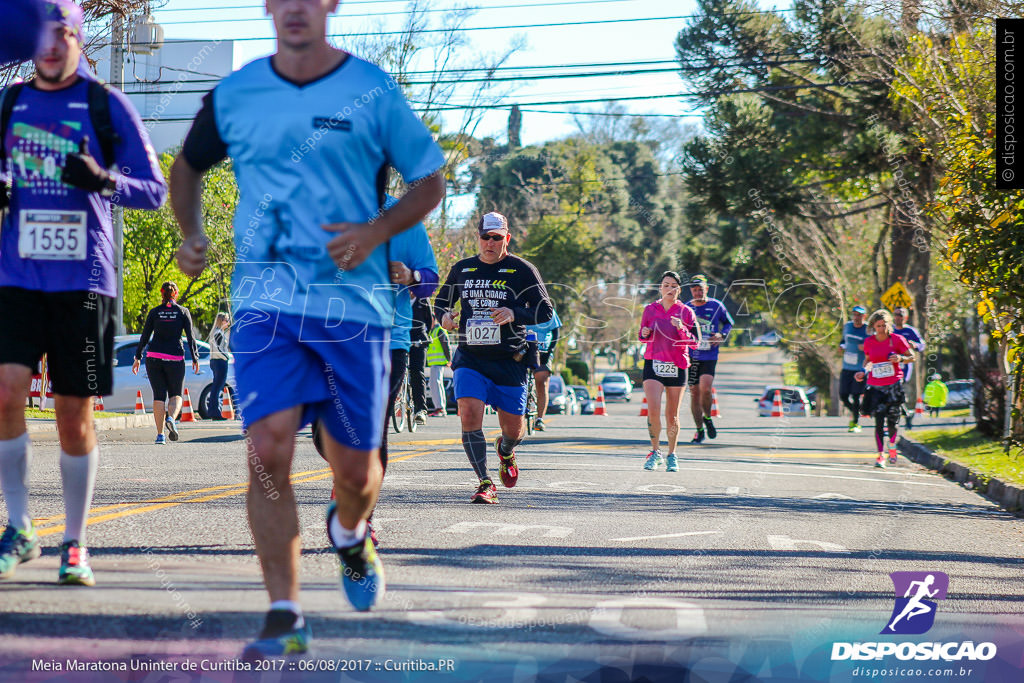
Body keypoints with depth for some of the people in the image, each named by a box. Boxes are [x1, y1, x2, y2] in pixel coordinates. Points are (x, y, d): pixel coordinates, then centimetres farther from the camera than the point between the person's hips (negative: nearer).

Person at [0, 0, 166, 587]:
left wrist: (103, 180, -16)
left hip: (84, 280, -2)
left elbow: (155, 190, 3)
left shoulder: (108, 105, 3)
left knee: (75, 415, 2)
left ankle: (75, 544, 14)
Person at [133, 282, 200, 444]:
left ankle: (160, 435, -4)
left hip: (154, 357, 1)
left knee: (159, 396, 4)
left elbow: (145, 336, 4)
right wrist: (195, 358, 5)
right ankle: (171, 418, -18)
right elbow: (190, 336, -1)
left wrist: (138, 358, 10)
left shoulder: (154, 312, 4)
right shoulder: (183, 312, 2)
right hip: (175, 358, -1)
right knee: (176, 394, 13)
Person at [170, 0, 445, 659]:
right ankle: (285, 615, -11)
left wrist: (375, 231, -10)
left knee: (355, 468, 7)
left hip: (354, 302, 0)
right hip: (265, 303, 0)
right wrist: (193, 234, 8)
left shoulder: (373, 92, 0)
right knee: (268, 451, -17)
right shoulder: (234, 96, 6)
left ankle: (349, 532, 44)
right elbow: (189, 166, 25)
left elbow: (430, 181, 7)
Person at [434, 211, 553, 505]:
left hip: (509, 361, -1)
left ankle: (505, 450, 45)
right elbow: (441, 300, 23)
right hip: (470, 358, 1)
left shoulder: (521, 270, -2)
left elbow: (545, 312, -3)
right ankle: (485, 484, -13)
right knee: (469, 414, -21)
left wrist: (514, 314, -21)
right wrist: (444, 315, -1)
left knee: (514, 428, 6)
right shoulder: (462, 269, 8)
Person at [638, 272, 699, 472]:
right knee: (653, 410, -16)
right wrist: (645, 334, -8)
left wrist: (681, 329, -18)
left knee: (672, 415, 4)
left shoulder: (686, 312, 2)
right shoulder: (650, 309, 5)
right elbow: (643, 336, 15)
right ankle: (655, 452, 1)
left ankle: (671, 456, 21)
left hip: (677, 366, 0)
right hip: (653, 364, 0)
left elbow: (695, 341, 0)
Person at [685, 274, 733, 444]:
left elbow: (729, 323, 16)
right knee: (694, 393, 3)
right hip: (691, 356, 2)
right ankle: (699, 430, 15)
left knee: (705, 389, -20)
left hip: (709, 356, -2)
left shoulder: (716, 306, 2)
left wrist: (722, 335, -3)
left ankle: (707, 418, 8)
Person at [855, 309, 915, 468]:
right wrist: (864, 372, 1)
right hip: (875, 386, 1)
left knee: (892, 419, 0)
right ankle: (881, 455, -1)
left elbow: (911, 357, 4)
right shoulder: (868, 342, 4)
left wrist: (900, 358, -16)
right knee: (879, 421, -6)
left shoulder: (897, 339, -4)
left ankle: (892, 445, 31)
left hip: (894, 385, -1)